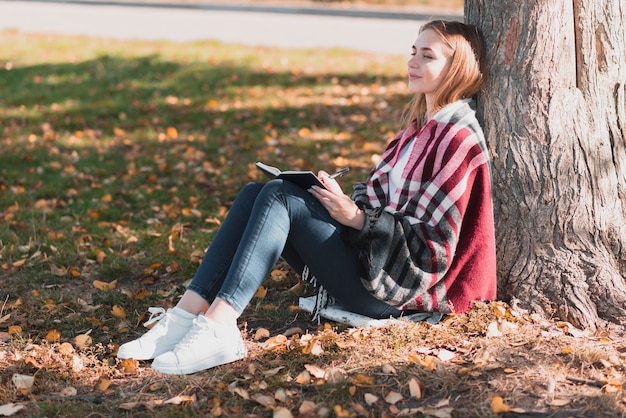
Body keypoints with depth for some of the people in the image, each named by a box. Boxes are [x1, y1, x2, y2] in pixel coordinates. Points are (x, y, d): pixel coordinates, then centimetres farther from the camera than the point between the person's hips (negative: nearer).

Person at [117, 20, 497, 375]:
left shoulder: (459, 140, -12)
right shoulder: (421, 125, 16)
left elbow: (433, 247, -16)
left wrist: (358, 218, -19)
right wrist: (348, 198, 2)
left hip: (390, 289, -9)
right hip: (365, 253, 9)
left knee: (279, 196, -22)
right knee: (255, 193, -6)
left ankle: (218, 328, -30)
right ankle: (187, 314, -17)